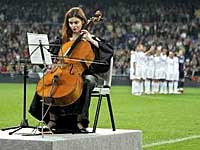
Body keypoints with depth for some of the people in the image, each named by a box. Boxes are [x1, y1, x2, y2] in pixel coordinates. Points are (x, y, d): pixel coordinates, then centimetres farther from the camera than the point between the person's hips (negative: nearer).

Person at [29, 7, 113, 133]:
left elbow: (109, 51, -5)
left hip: (86, 74, -3)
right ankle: (52, 119, -20)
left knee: (88, 81, -38)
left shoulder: (90, 39, 8)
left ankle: (80, 120, -33)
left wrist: (91, 40, -9)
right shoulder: (63, 40, 17)